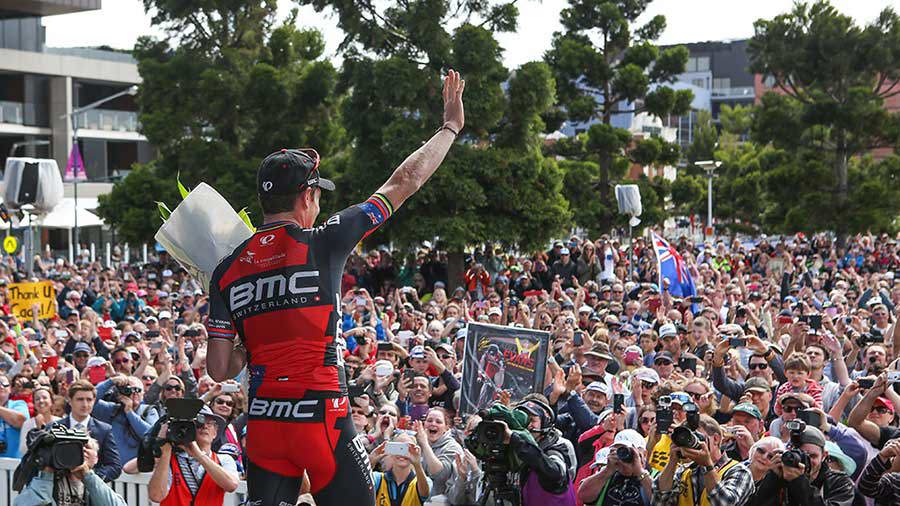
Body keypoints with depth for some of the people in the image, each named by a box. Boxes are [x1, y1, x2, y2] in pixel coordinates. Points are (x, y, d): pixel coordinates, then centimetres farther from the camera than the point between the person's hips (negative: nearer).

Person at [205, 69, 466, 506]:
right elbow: (402, 185, 3)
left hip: (263, 420, 4)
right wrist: (450, 126, 14)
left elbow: (219, 370, 5)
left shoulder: (227, 270, 6)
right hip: (320, 417, -4)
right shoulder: (321, 244, -6)